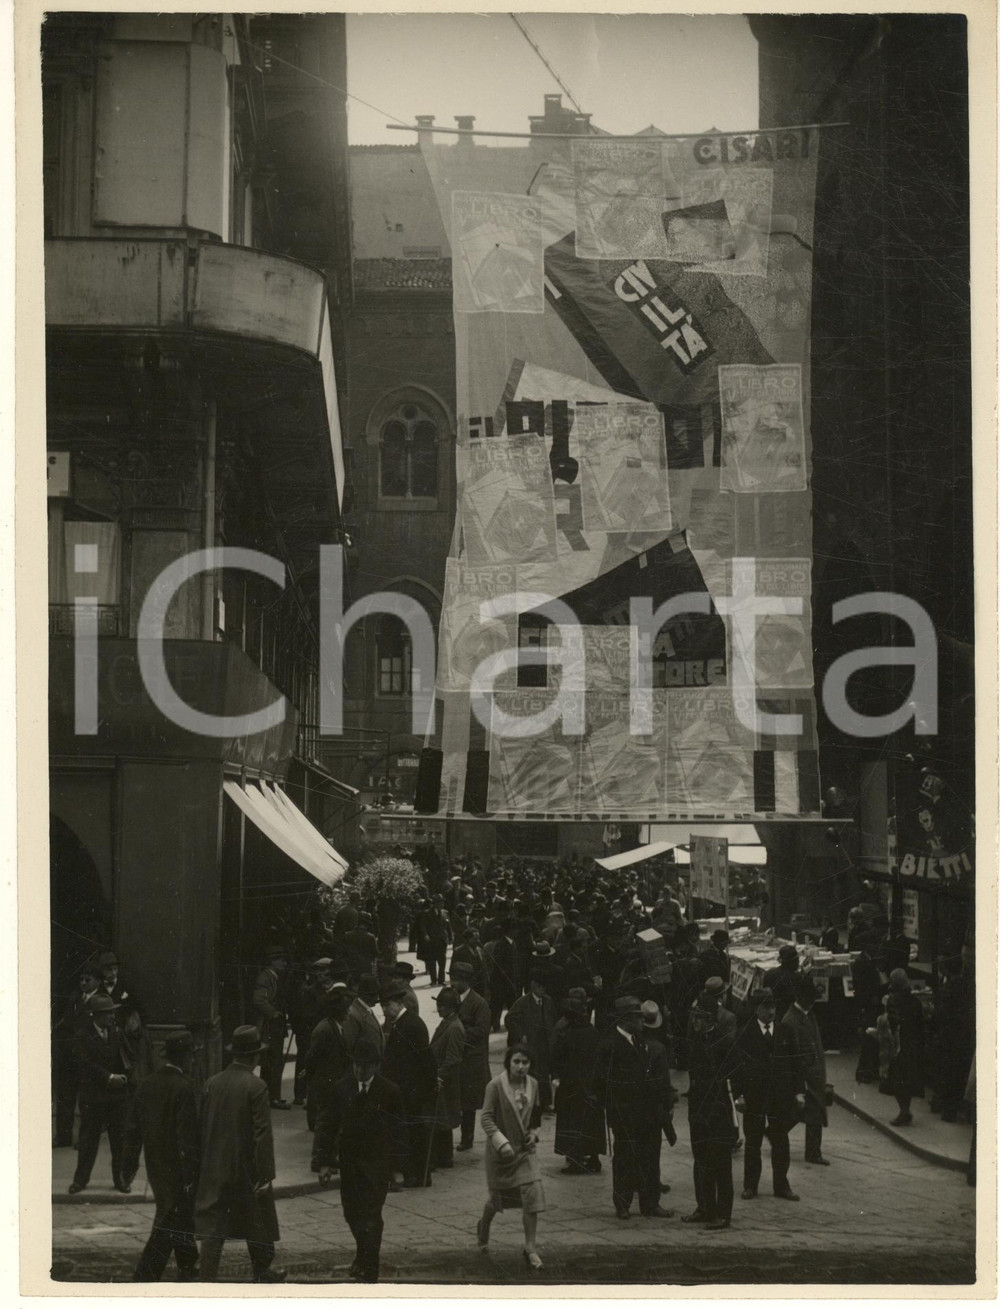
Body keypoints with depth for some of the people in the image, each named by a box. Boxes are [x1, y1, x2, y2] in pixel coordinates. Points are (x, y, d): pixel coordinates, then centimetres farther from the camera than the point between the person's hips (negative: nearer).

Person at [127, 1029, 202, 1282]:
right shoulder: (184, 1088, -21)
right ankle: (144, 1278, -4)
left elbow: (135, 1126, 8)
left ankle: (188, 1270, 35)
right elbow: (188, 1135, -21)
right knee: (170, 1222, 0)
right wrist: (190, 1175, -16)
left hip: (156, 1166, 8)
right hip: (178, 1165, -8)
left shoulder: (148, 1084, 2)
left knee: (180, 1216, 22)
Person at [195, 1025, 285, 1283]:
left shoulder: (212, 1083, 0)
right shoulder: (256, 1087, -14)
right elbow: (262, 1134, -16)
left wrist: (204, 1162, 15)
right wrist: (264, 1175, -13)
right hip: (246, 1169, -4)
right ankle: (262, 1271, 30)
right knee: (256, 1223, 15)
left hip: (214, 1168, 4)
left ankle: (207, 1281, -1)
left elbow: (202, 1126, 6)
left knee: (212, 1225, 4)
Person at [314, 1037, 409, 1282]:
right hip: (349, 1160, 3)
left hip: (377, 1163, -3)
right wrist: (325, 1161, -3)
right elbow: (328, 1124, 3)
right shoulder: (342, 1088, -2)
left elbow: (399, 1131, -2)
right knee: (352, 1213, 12)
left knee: (371, 1215, -7)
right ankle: (364, 1255, 36)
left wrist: (397, 1166, -4)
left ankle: (368, 1268, 2)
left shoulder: (389, 1092, -8)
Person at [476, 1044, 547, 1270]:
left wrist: (533, 1132, 3)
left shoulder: (532, 1084, 0)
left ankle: (531, 1247, -5)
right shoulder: (496, 1086, -15)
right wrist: (501, 1142, -27)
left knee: (532, 1194, -11)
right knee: (498, 1197, 10)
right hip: (501, 1150, -3)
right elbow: (486, 1117, -17)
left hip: (525, 1149, 3)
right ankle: (483, 1227, 44)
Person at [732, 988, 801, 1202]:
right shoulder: (746, 1034, -5)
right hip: (754, 1096, -3)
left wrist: (797, 1092, 5)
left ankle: (781, 1185, 15)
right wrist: (739, 1094, -11)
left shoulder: (783, 1032, 5)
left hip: (780, 1096, 3)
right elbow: (738, 1064, -6)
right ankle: (750, 1186, 15)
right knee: (753, 1142, 6)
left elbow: (792, 1063, 9)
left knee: (781, 1142, 6)